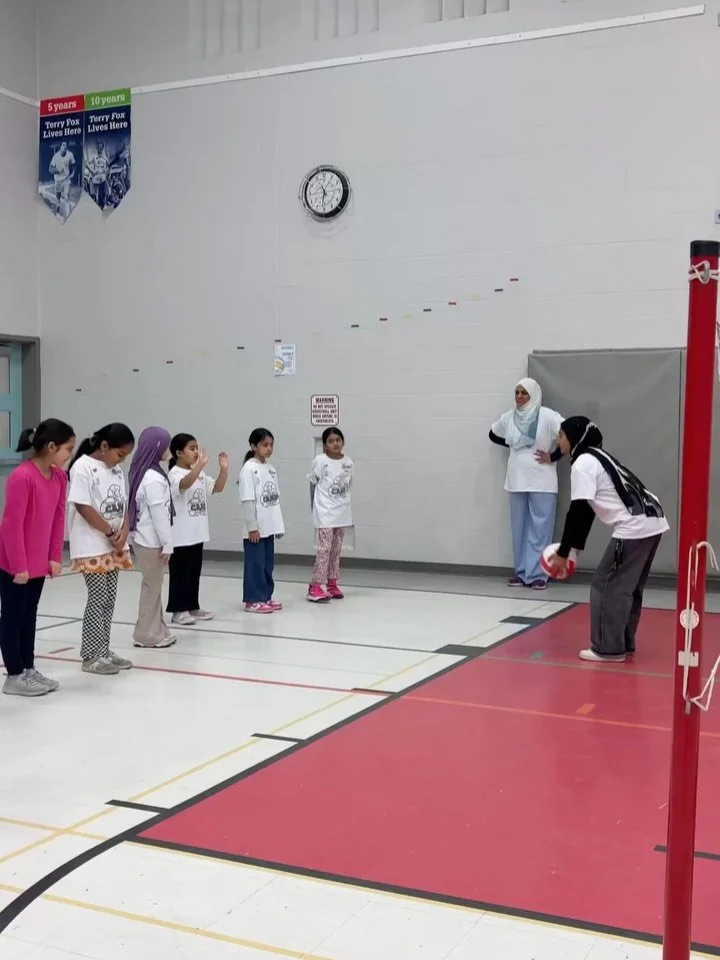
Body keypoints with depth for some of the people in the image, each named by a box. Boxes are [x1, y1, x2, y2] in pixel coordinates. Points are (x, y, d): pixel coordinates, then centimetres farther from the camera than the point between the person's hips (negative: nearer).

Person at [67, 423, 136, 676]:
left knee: (109, 599, 10)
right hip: (93, 547, -7)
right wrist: (110, 533, -13)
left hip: (114, 546, 8)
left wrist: (123, 533, -6)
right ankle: (91, 656, 4)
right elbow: (83, 506, -17)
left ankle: (103, 651, 20)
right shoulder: (83, 467, -13)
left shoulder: (116, 471, 11)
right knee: (98, 599, -5)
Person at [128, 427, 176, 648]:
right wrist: (168, 543, -16)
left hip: (147, 539, 10)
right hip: (152, 542, -10)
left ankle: (156, 631, 21)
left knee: (153, 587, 14)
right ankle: (147, 635, 6)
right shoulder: (153, 478, -19)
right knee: (152, 587, -1)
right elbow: (158, 514, -21)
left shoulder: (146, 474, 11)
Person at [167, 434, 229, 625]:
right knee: (180, 573, 0)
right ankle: (178, 610, 6)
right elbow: (184, 484, -37)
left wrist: (223, 468, -5)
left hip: (197, 534, 8)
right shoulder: (174, 474, -15)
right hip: (181, 535, -8)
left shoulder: (199, 474, 10)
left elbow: (218, 488, 10)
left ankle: (193, 607, 23)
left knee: (194, 572, 14)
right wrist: (201, 464, -46)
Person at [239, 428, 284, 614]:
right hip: (256, 528, -7)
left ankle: (265, 597, 21)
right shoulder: (249, 469, -11)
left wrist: (279, 525, 12)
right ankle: (253, 600, 4)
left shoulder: (271, 469, 11)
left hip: (269, 527, 7)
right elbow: (247, 500, -14)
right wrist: (252, 526, -17)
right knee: (255, 564, -2)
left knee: (268, 564, 12)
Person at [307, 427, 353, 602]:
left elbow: (347, 487, 9)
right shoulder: (320, 461, -10)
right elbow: (313, 485, -2)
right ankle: (314, 587, -7)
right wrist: (315, 509, 1)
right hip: (325, 513, -5)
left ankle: (332, 584, 20)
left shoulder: (348, 462, 2)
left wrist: (343, 505, 9)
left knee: (336, 550, 11)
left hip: (342, 513, 5)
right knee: (324, 549, -9)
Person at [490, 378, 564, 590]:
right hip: (517, 480, 5)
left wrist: (552, 457, -10)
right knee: (519, 528, 9)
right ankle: (521, 572, 17)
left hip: (541, 481, -5)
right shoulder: (509, 417, 6)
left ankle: (538, 574, 2)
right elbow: (493, 435, 25)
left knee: (540, 528, -2)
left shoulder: (546, 416, -10)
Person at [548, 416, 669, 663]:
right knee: (629, 587, 18)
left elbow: (578, 512, -11)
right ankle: (624, 643, 26)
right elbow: (587, 511, 23)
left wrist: (563, 553, -4)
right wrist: (575, 548, 23)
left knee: (607, 585, 0)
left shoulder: (582, 463, -7)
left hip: (634, 527, -10)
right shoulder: (595, 458, 22)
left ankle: (609, 649, 5)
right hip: (652, 522, 10)